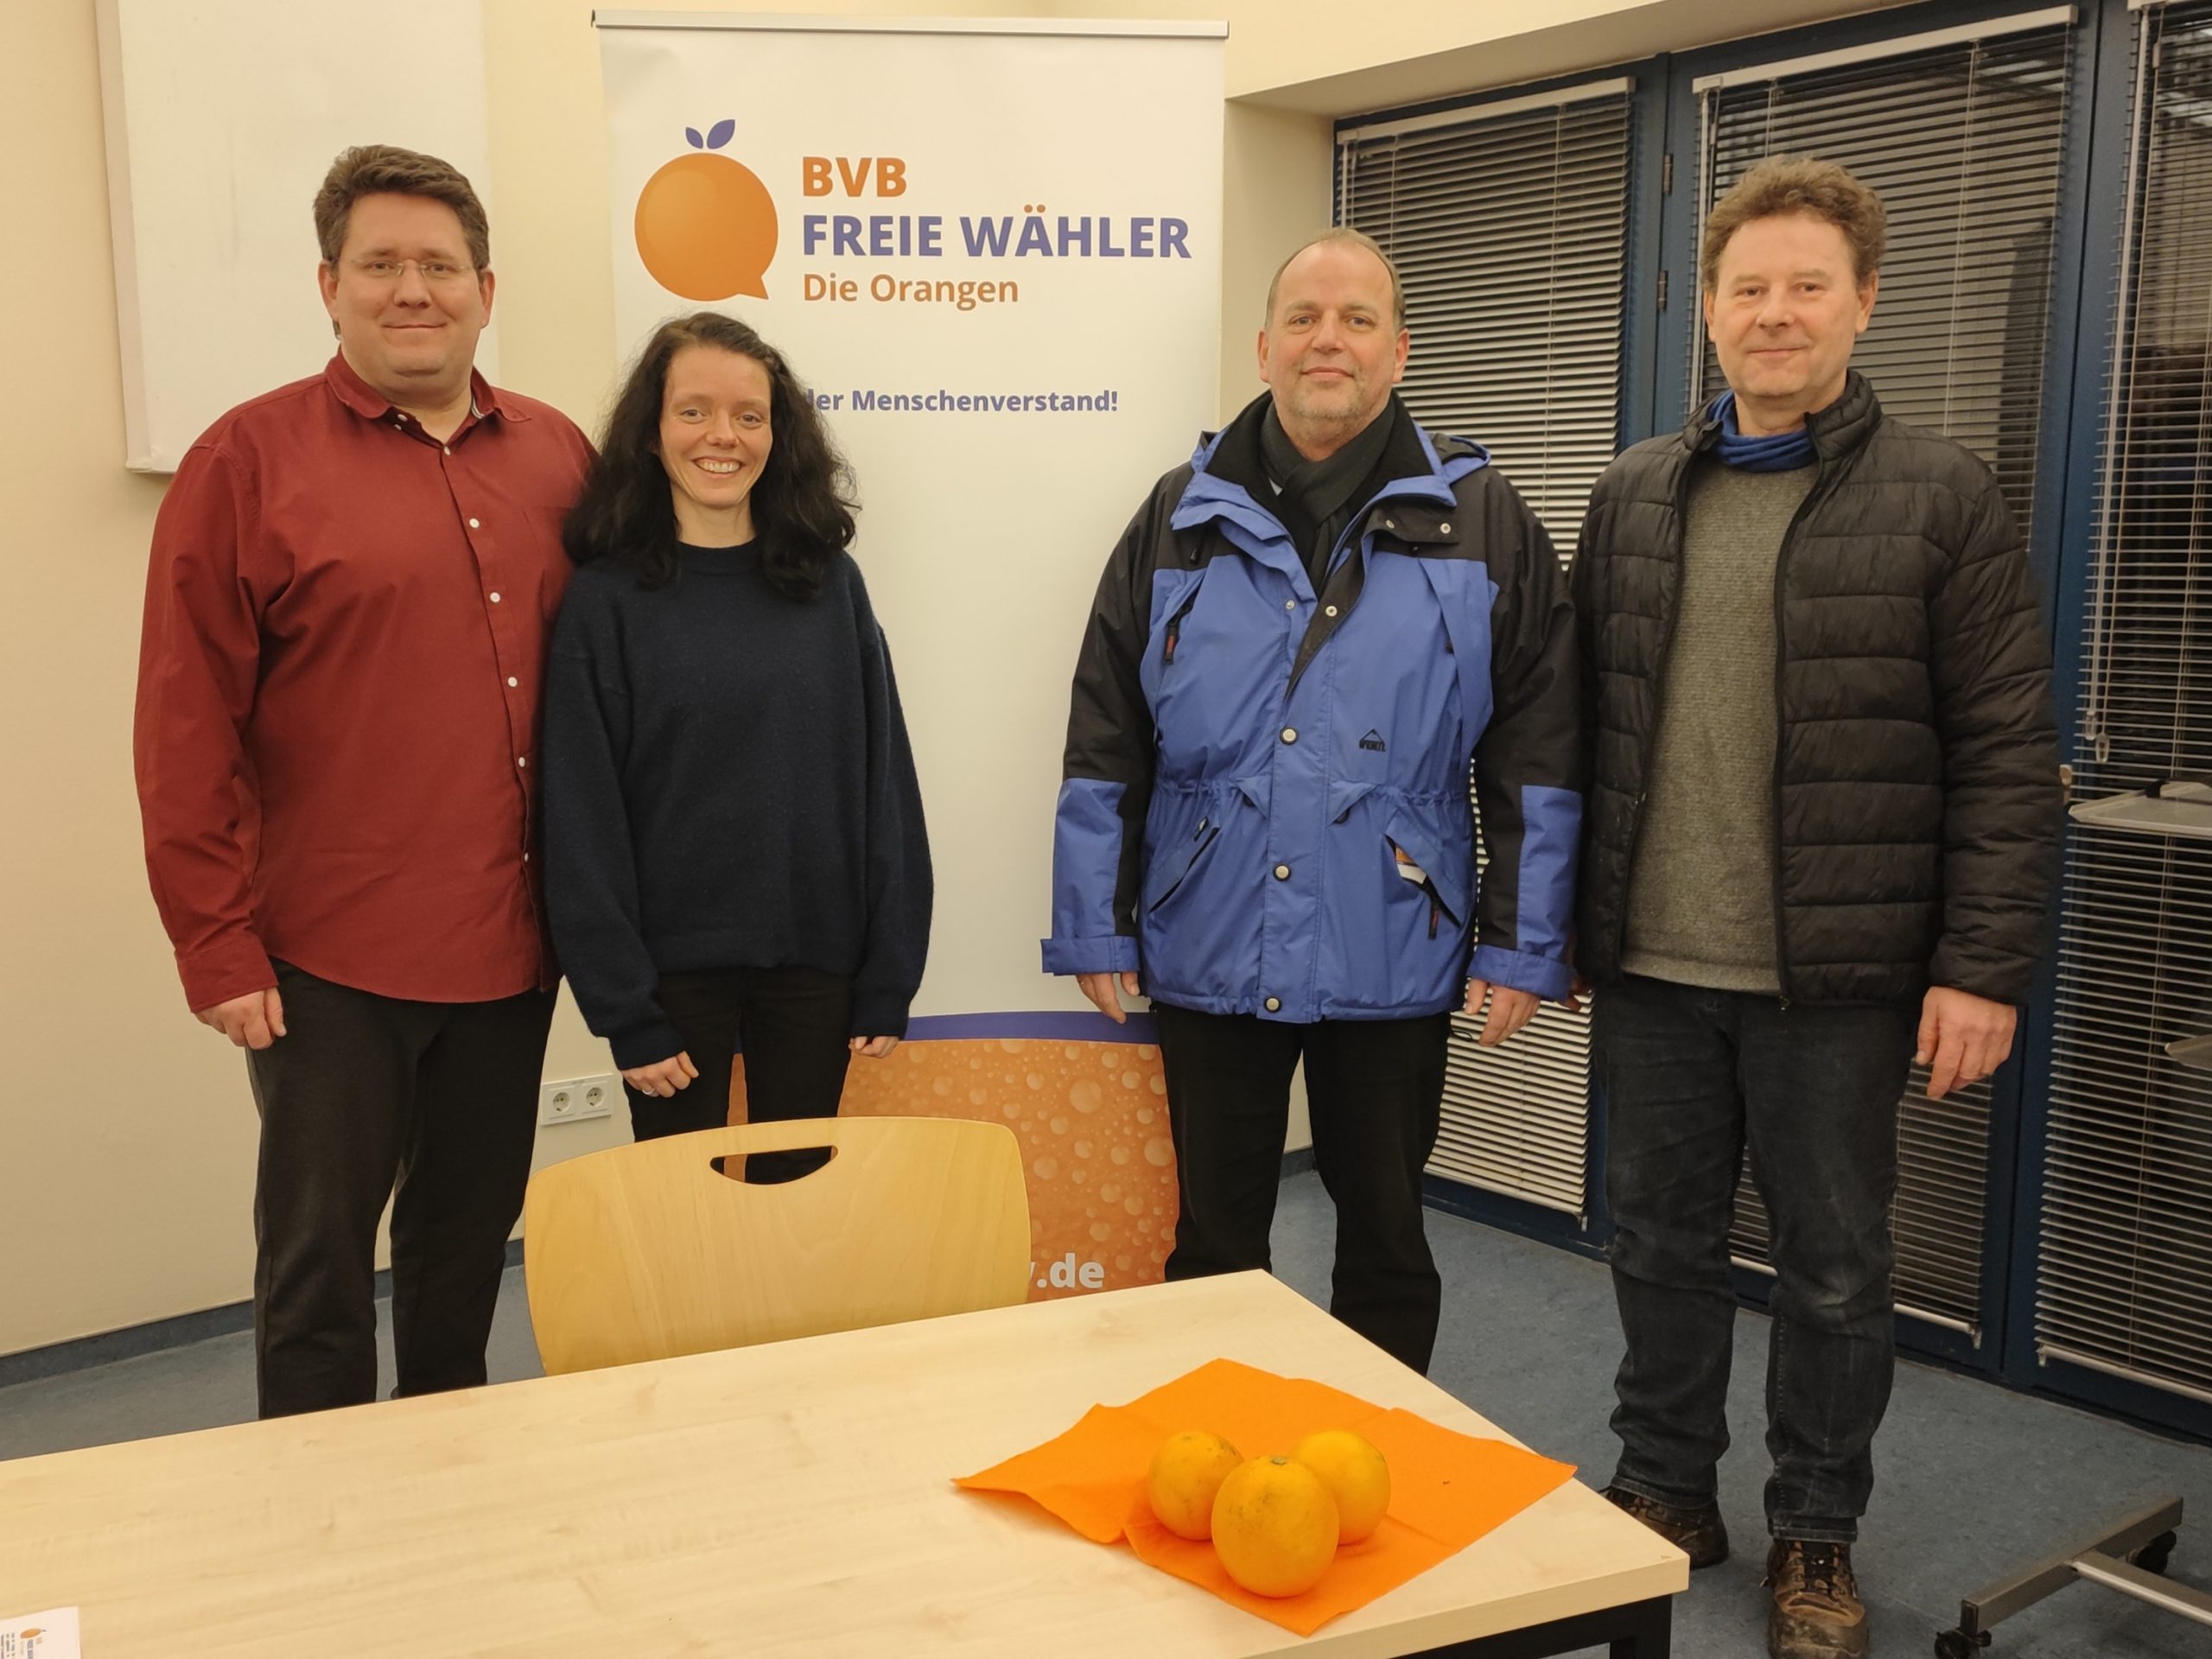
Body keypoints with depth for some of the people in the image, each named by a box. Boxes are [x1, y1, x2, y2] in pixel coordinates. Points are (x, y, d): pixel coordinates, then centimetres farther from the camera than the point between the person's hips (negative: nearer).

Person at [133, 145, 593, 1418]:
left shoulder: (558, 457, 7)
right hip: (332, 960, -4)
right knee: (320, 1265, 8)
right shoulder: (250, 461, -5)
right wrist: (217, 948, -8)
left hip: (511, 946, 4)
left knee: (469, 1243, 18)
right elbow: (186, 729, -6)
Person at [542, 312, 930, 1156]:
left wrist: (889, 978, -2)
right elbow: (583, 819, -5)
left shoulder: (830, 582, 2)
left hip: (815, 962, 2)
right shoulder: (607, 599, -4)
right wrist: (625, 1010, -9)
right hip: (674, 968, -2)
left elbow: (884, 779, 2)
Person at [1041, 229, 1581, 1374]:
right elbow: (1103, 753, 4)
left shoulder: (1481, 526, 1)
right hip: (1206, 954, 1)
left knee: (1387, 1242, 15)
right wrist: (1095, 931, 0)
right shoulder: (1181, 520, 4)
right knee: (1208, 1248, 14)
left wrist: (1522, 949, -3)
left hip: (1394, 964, 0)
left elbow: (1538, 759, 0)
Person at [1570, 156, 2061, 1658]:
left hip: (1837, 975, -3)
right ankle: (1667, 1491, 34)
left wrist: (1985, 966, -12)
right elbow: (1582, 722, 10)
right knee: (1663, 1242, 15)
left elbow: (2008, 755, -7)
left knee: (1835, 1264, 11)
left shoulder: (1940, 497, -4)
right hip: (1650, 966, 4)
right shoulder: (1635, 496, 7)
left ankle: (1818, 1536, 29)